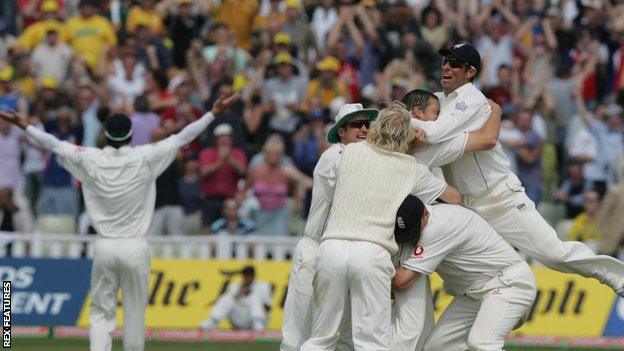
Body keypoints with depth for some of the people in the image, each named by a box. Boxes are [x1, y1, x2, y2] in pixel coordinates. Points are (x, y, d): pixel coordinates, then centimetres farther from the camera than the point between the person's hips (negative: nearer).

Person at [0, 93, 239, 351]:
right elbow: (182, 138, -6)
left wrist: (24, 126, 17)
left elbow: (55, 144, 5)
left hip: (104, 248, 1)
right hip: (136, 248, -1)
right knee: (135, 314, 8)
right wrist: (215, 112, -1)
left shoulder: (90, 160, -4)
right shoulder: (144, 158, -8)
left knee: (101, 312, 6)